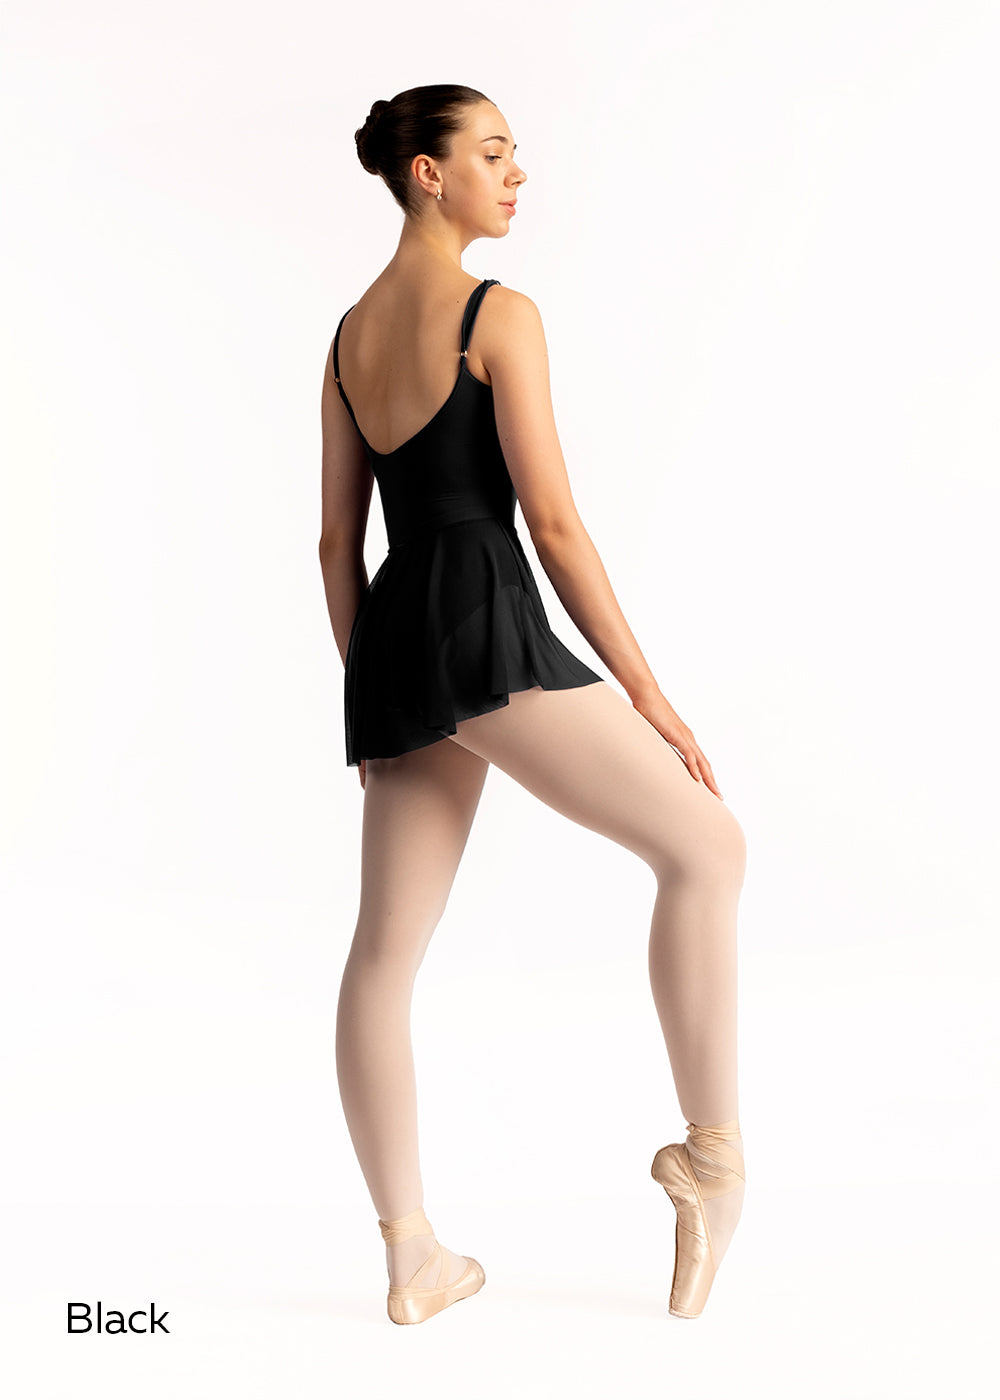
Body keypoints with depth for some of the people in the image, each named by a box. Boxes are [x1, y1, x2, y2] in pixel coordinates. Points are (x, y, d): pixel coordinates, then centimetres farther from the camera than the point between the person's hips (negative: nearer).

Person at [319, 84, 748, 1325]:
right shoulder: (501, 315, -4)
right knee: (705, 844, 2)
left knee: (386, 949, 7)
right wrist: (651, 694, -7)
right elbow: (551, 520, -10)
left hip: (390, 643, 8)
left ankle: (412, 1258, 14)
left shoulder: (350, 334, 19)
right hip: (484, 627, -8)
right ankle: (712, 1154, 2)